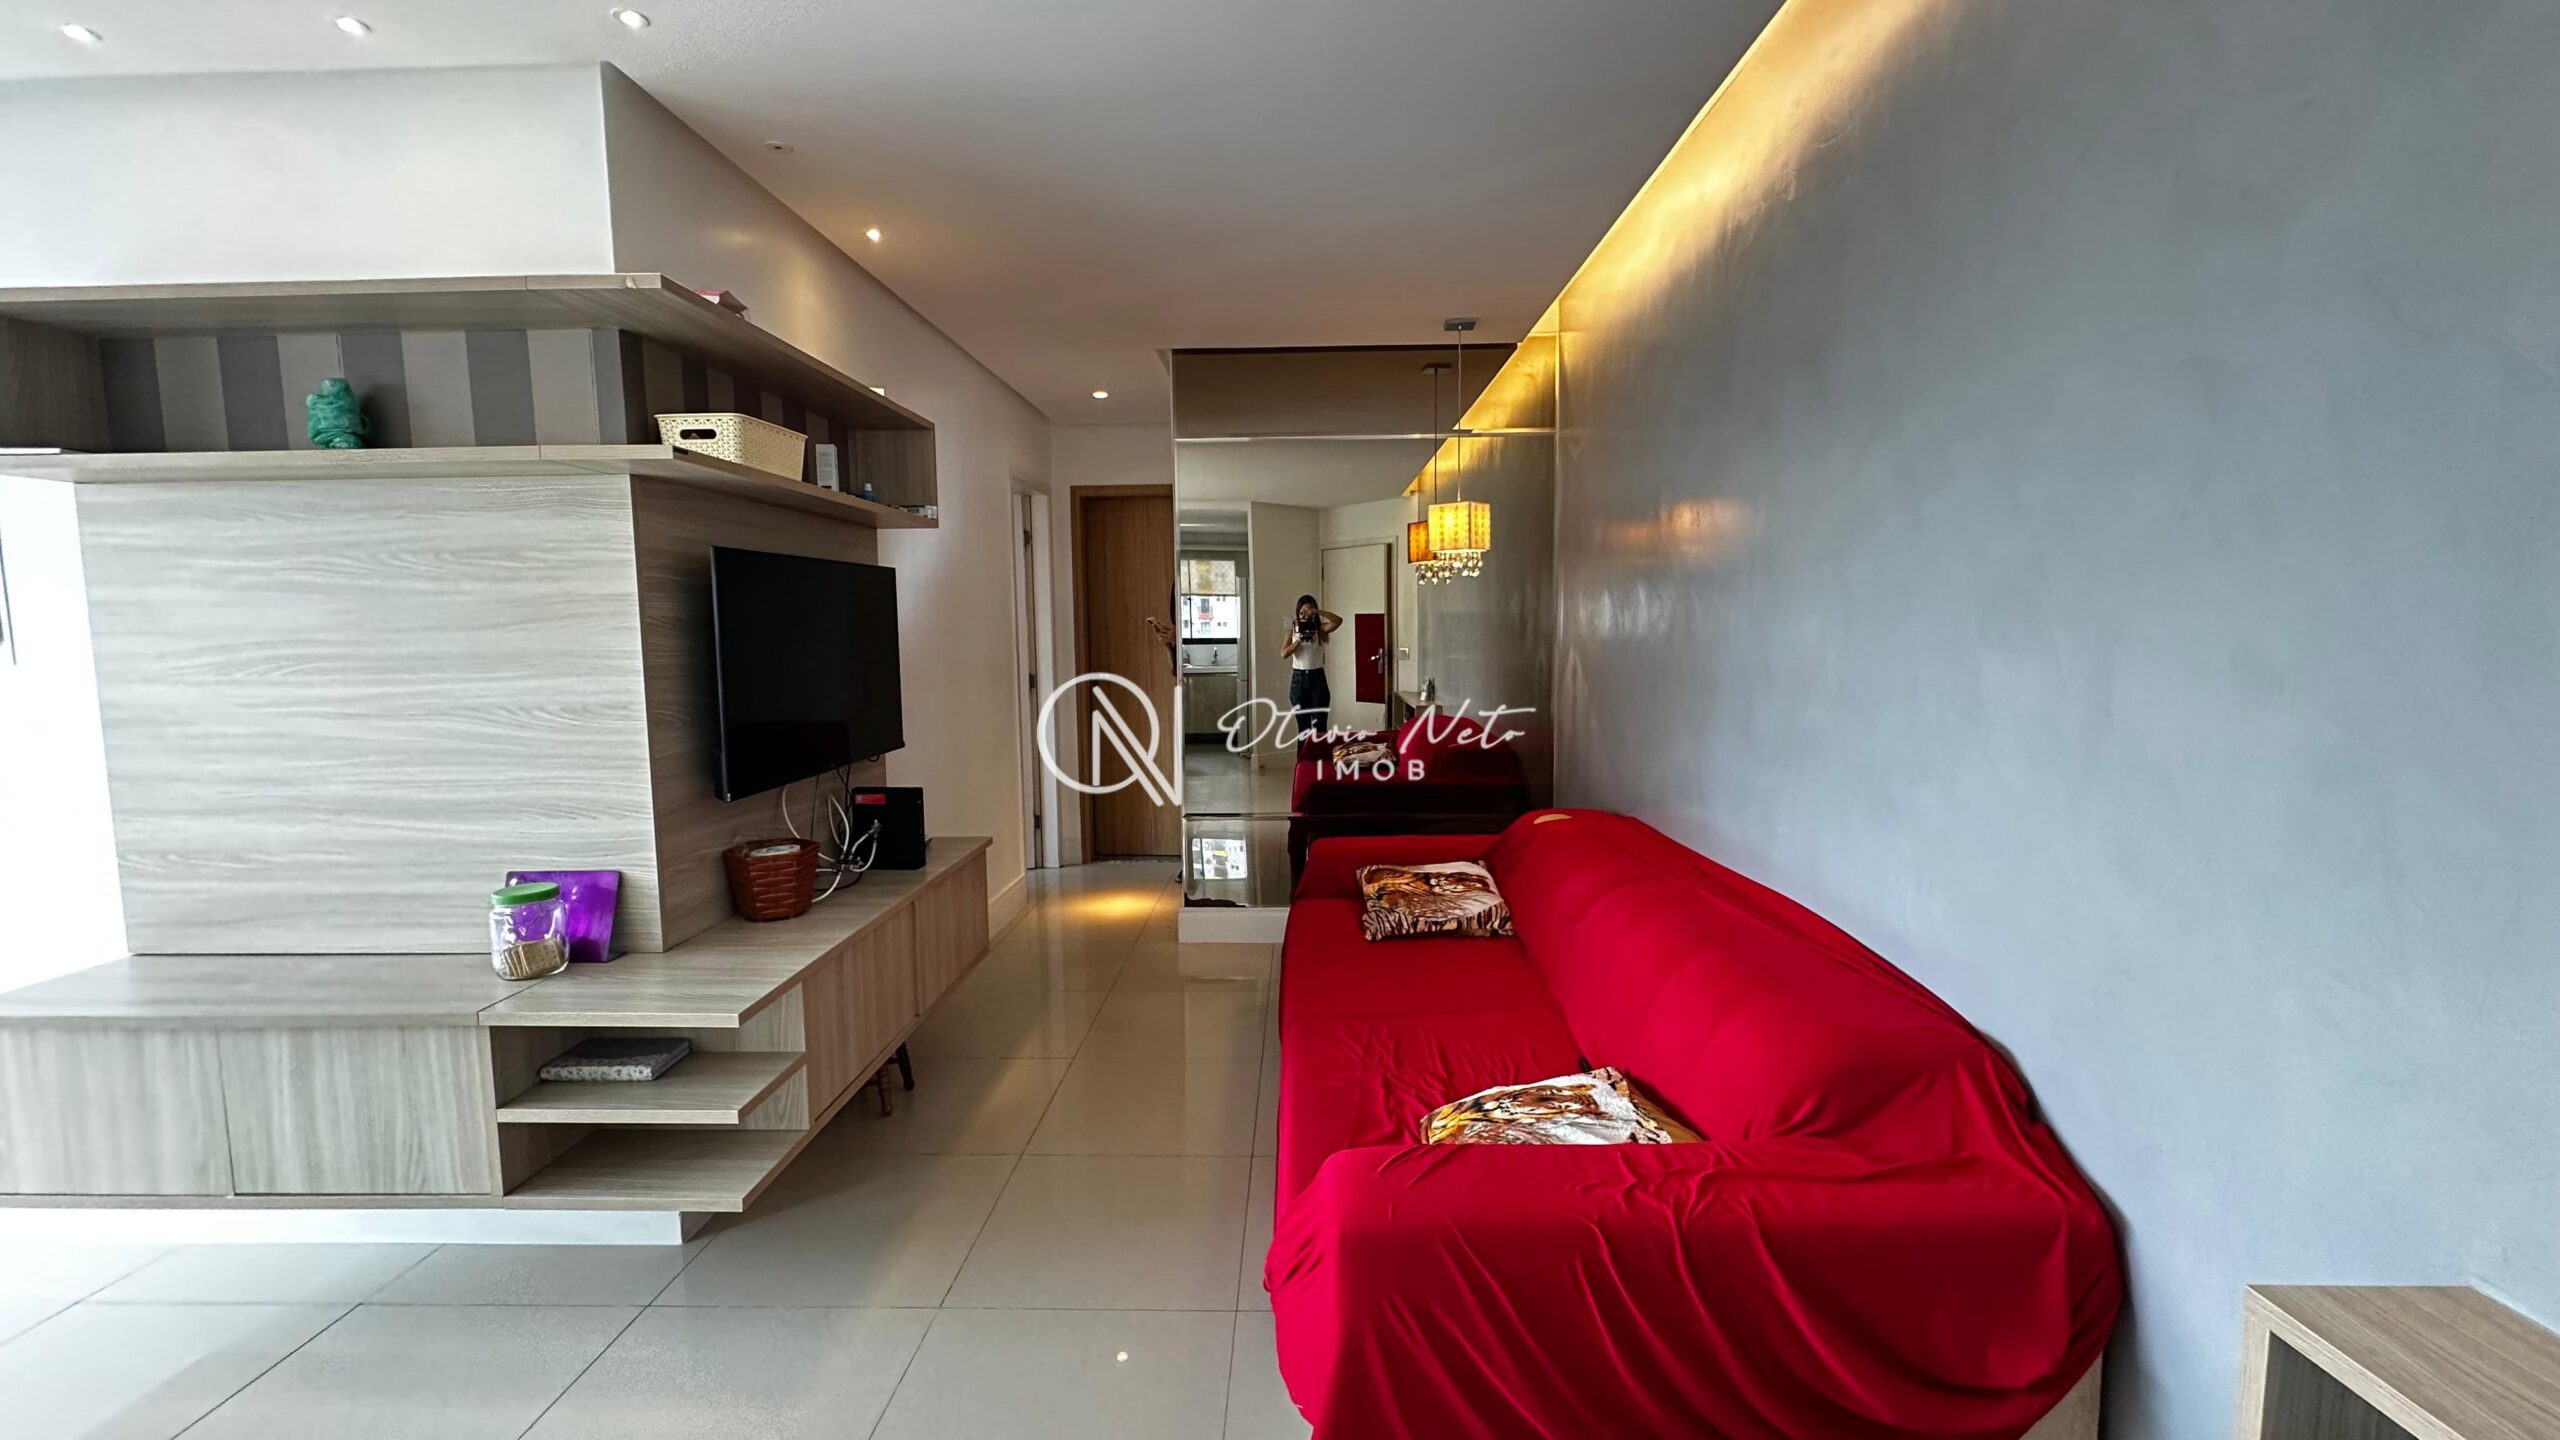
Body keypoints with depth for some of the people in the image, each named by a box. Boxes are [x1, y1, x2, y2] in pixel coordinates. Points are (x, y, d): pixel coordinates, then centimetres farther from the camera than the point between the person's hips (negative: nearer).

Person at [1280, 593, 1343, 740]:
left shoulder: (1321, 629, 1)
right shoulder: (1293, 630, 5)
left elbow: (1338, 621, -19)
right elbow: (1284, 653, -6)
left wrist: (1317, 611, -25)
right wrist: (1299, 640, -19)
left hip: (1317, 678, -1)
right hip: (1298, 679, 1)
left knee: (1320, 726, -5)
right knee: (1303, 726, 6)